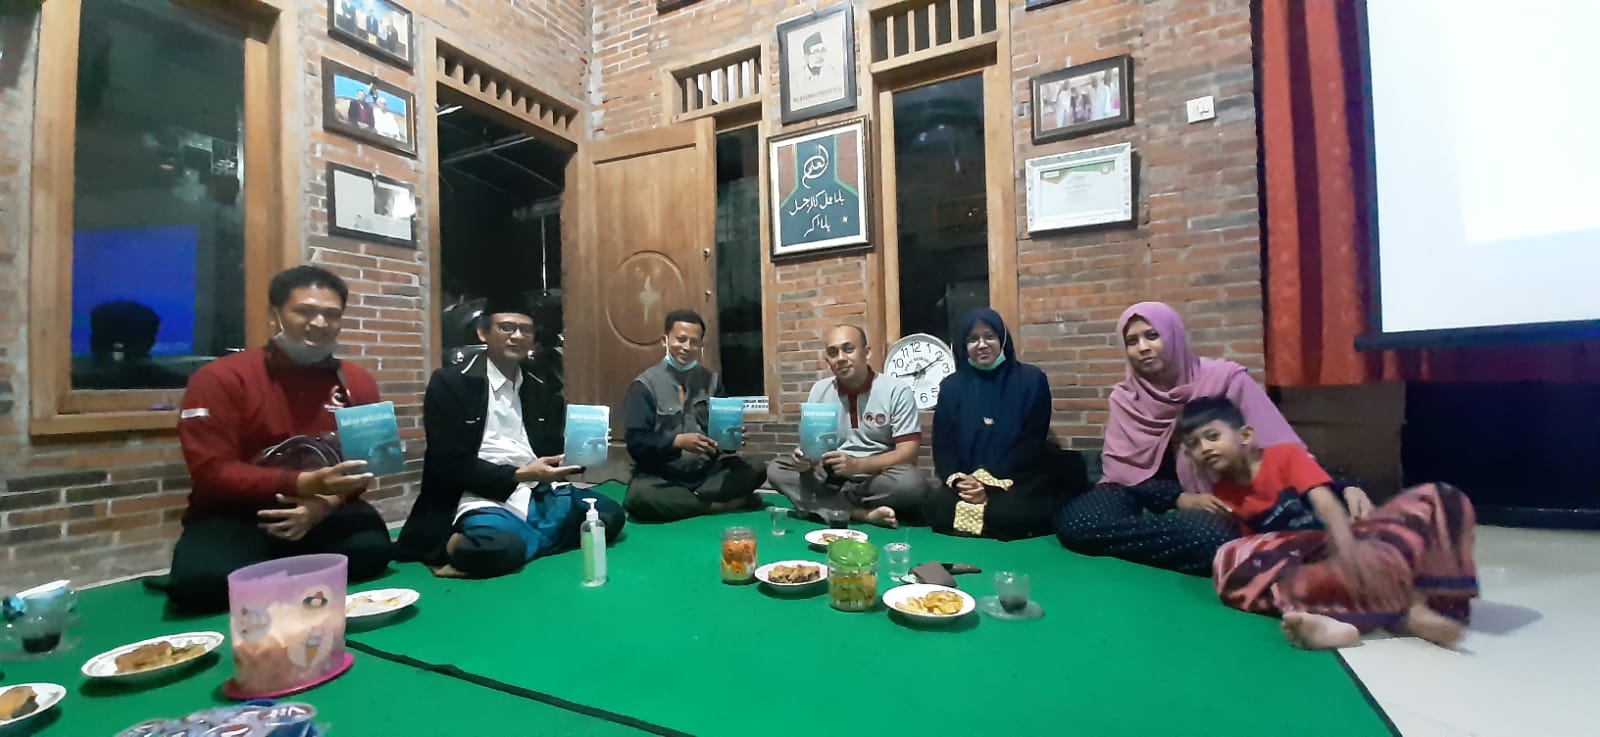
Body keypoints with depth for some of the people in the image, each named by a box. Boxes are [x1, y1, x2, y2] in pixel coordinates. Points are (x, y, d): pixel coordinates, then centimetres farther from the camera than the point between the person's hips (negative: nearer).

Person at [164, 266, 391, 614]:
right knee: (203, 580, -34)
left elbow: (367, 462, 4)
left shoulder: (358, 383, 2)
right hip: (234, 515, -2)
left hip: (324, 514, 2)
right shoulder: (221, 378, -7)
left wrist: (327, 502, -18)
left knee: (371, 548, -29)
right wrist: (301, 484, -28)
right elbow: (211, 473, -13)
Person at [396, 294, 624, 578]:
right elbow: (451, 465, -8)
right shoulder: (449, 384, -1)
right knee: (499, 546, -40)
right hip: (484, 498, -7)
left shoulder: (542, 389, 15)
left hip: (541, 493, 7)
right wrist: (519, 475, -17)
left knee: (608, 513, -19)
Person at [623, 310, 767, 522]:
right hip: (661, 476, -2)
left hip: (708, 471, 3)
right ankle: (719, 504, -20)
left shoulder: (712, 380, 9)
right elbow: (636, 442, -8)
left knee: (754, 471, -22)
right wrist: (678, 441, -23)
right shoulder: (645, 385, -2)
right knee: (640, 495, -36)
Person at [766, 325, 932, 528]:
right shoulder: (819, 390, 5)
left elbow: (908, 453, -14)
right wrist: (804, 457, -19)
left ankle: (832, 505, -14)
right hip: (831, 475, 4)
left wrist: (857, 465, -29)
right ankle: (861, 513, -26)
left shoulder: (896, 390, -9)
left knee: (913, 482, -34)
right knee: (776, 469, -16)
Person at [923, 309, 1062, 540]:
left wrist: (991, 486, -16)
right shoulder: (951, 385, 11)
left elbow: (1033, 443, -4)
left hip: (1021, 482, -1)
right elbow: (942, 444, 5)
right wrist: (958, 480, -17)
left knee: (1007, 513, -34)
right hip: (966, 483, 2)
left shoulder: (1031, 380, 3)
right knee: (937, 506, -29)